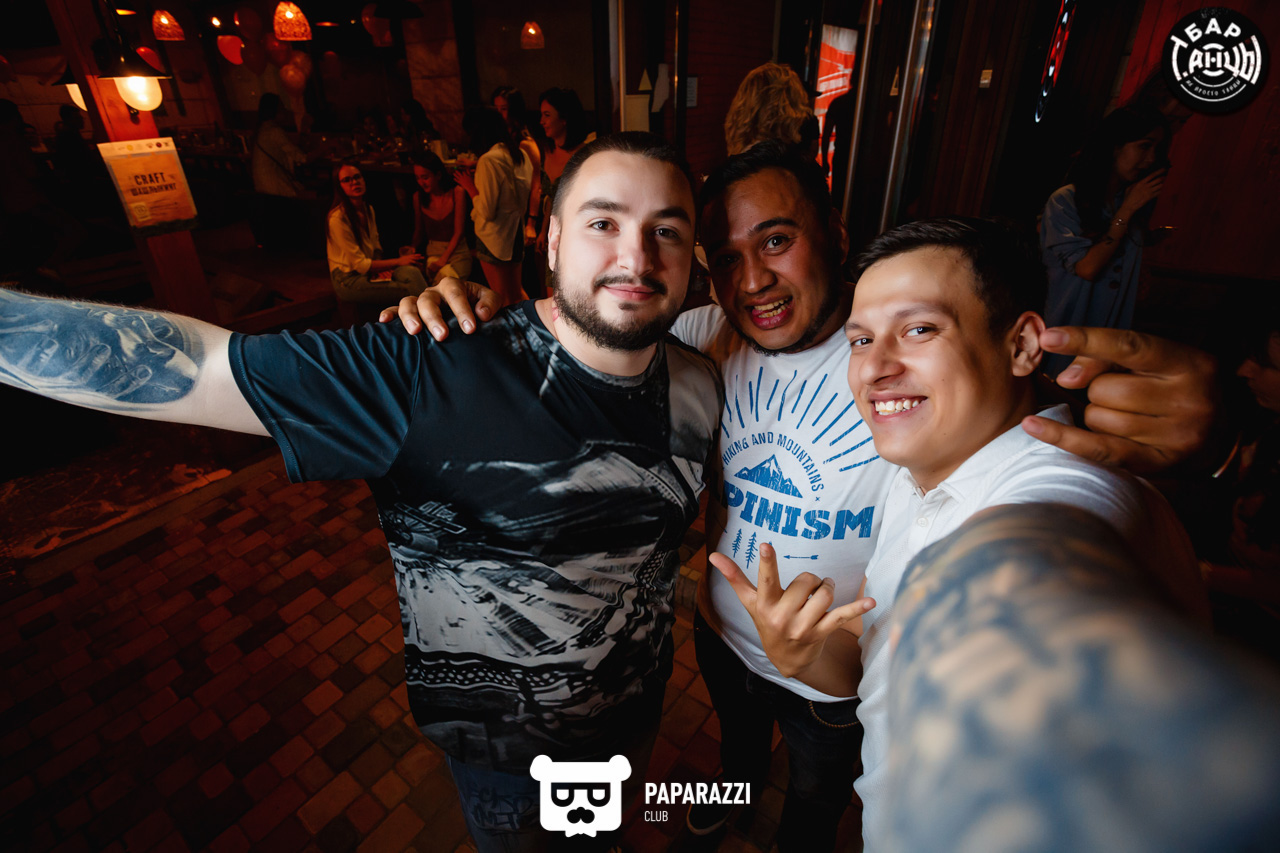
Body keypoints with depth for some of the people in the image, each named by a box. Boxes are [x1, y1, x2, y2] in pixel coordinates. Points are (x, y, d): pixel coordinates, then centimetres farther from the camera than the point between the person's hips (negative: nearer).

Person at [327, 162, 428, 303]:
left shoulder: (368, 209, 10)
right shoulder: (337, 218, -16)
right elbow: (360, 264, -16)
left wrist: (381, 268, -6)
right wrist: (398, 261, -14)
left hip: (371, 272, 7)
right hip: (348, 280, -6)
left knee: (411, 272, -27)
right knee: (411, 289, -30)